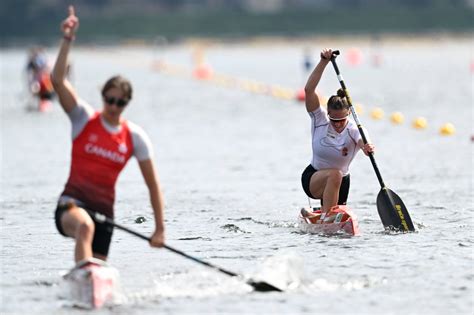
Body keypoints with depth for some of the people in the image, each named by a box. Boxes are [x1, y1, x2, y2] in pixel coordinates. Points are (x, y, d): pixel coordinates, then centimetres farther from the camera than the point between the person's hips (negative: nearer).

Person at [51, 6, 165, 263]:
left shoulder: (135, 137, 5)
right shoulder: (84, 118, 0)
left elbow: (153, 185, 8)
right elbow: (58, 80, -14)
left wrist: (159, 229, 4)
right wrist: (68, 40, -23)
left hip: (104, 209, 4)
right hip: (72, 203, -4)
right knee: (85, 225, -39)